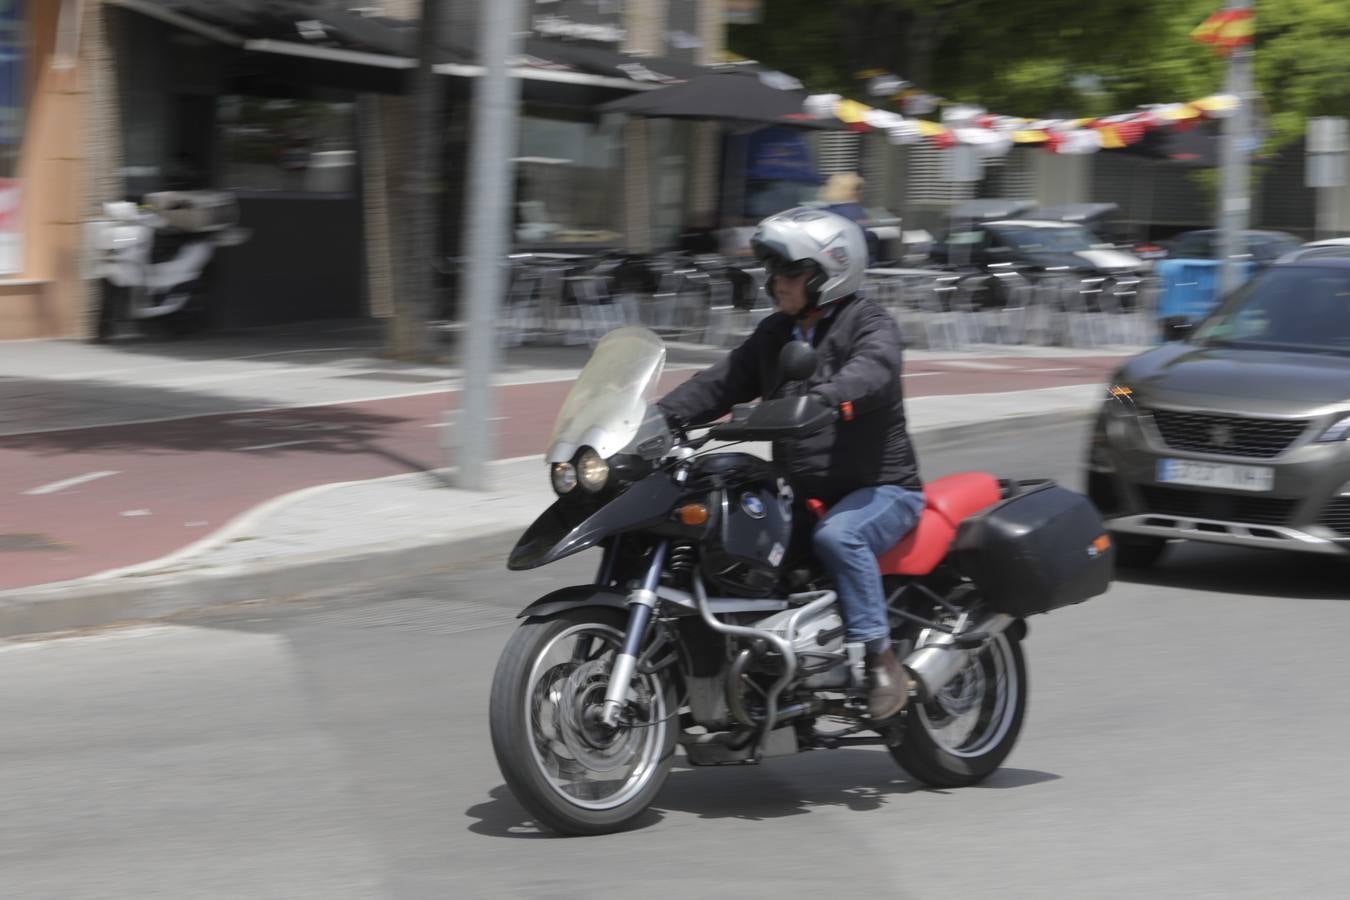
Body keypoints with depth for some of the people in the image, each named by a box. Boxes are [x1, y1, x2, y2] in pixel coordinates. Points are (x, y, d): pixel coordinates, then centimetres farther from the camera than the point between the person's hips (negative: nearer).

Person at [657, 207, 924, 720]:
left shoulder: (870, 325, -7)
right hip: (802, 493, 7)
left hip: (881, 486, -7)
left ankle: (882, 662, -29)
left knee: (838, 535, -36)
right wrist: (657, 418, -5)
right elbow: (721, 383, 10)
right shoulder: (775, 335, 16)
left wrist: (819, 400, -49)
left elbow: (870, 374, -29)